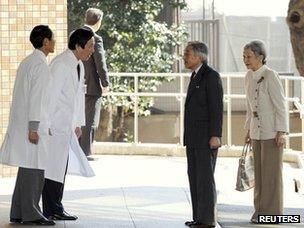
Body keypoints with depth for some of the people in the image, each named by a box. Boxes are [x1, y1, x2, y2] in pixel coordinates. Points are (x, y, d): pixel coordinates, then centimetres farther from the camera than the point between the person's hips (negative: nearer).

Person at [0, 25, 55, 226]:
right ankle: (30, 213, -6)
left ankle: (18, 213, 12)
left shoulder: (27, 62, 17)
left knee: (27, 169, 11)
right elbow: (36, 98, -18)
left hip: (21, 123, 10)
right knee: (34, 169, -7)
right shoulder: (41, 65, -12)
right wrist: (33, 128, -20)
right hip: (31, 124, -9)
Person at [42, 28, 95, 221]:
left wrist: (78, 124, 18)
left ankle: (55, 208, 16)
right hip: (55, 124, -9)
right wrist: (47, 125, -20)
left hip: (67, 125, 10)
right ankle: (52, 210, -3)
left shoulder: (78, 65, 12)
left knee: (62, 167, 11)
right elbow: (51, 94, -20)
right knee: (53, 167, -6)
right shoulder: (61, 64, -17)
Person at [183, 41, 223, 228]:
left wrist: (215, 136, -22)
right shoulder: (197, 76, 17)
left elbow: (217, 107, -18)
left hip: (207, 136, -10)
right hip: (194, 137, 10)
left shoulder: (211, 76, -13)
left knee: (205, 177, -7)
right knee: (195, 176, 8)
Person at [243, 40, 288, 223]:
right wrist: (248, 130, 17)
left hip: (272, 130, -8)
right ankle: (262, 210, 17)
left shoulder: (270, 76, -16)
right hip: (257, 130, 8)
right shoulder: (249, 76, 8)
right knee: (260, 171, 10)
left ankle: (272, 211, 4)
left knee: (271, 172, -2)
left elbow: (281, 105, -16)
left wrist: (281, 132, -19)